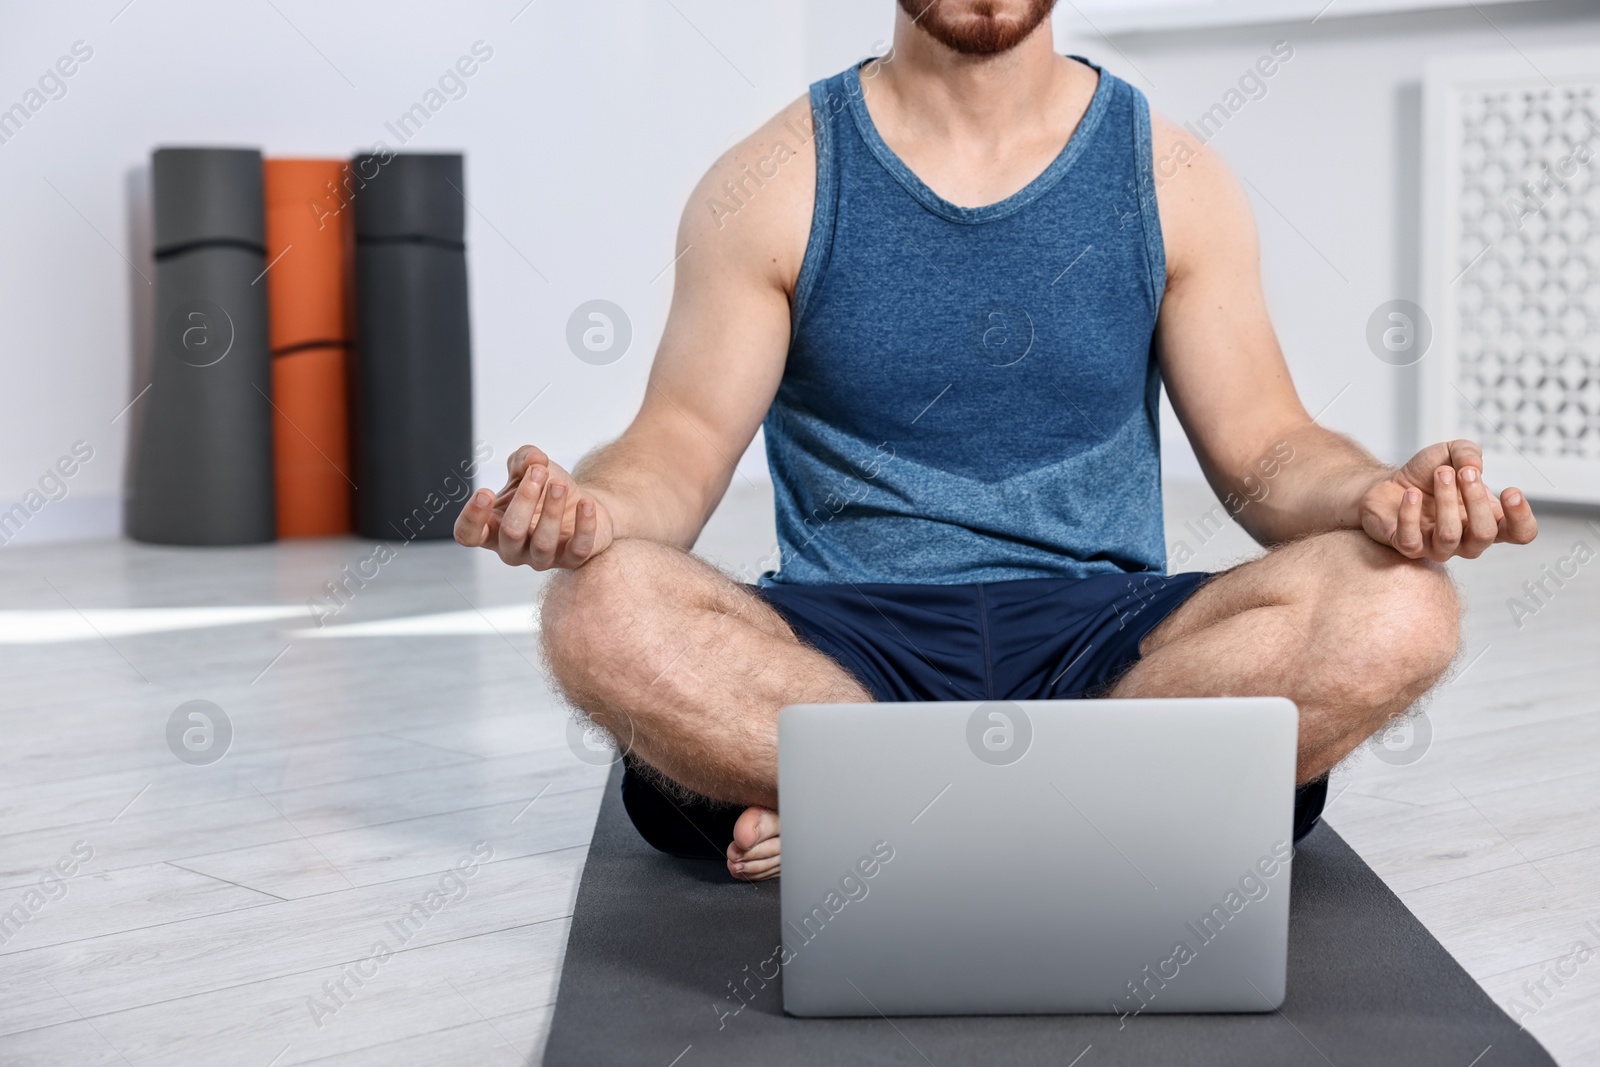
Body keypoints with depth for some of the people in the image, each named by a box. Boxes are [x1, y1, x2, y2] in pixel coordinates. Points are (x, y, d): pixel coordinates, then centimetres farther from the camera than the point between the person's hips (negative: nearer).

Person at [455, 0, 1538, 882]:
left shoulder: (1172, 180, 7)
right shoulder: (775, 184, 4)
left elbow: (1264, 448, 6)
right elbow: (684, 445, 0)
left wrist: (1377, 495, -17)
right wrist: (594, 508, -25)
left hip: (1103, 639, 1)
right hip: (843, 642, -1)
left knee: (1398, 610, -28)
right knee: (606, 611, -33)